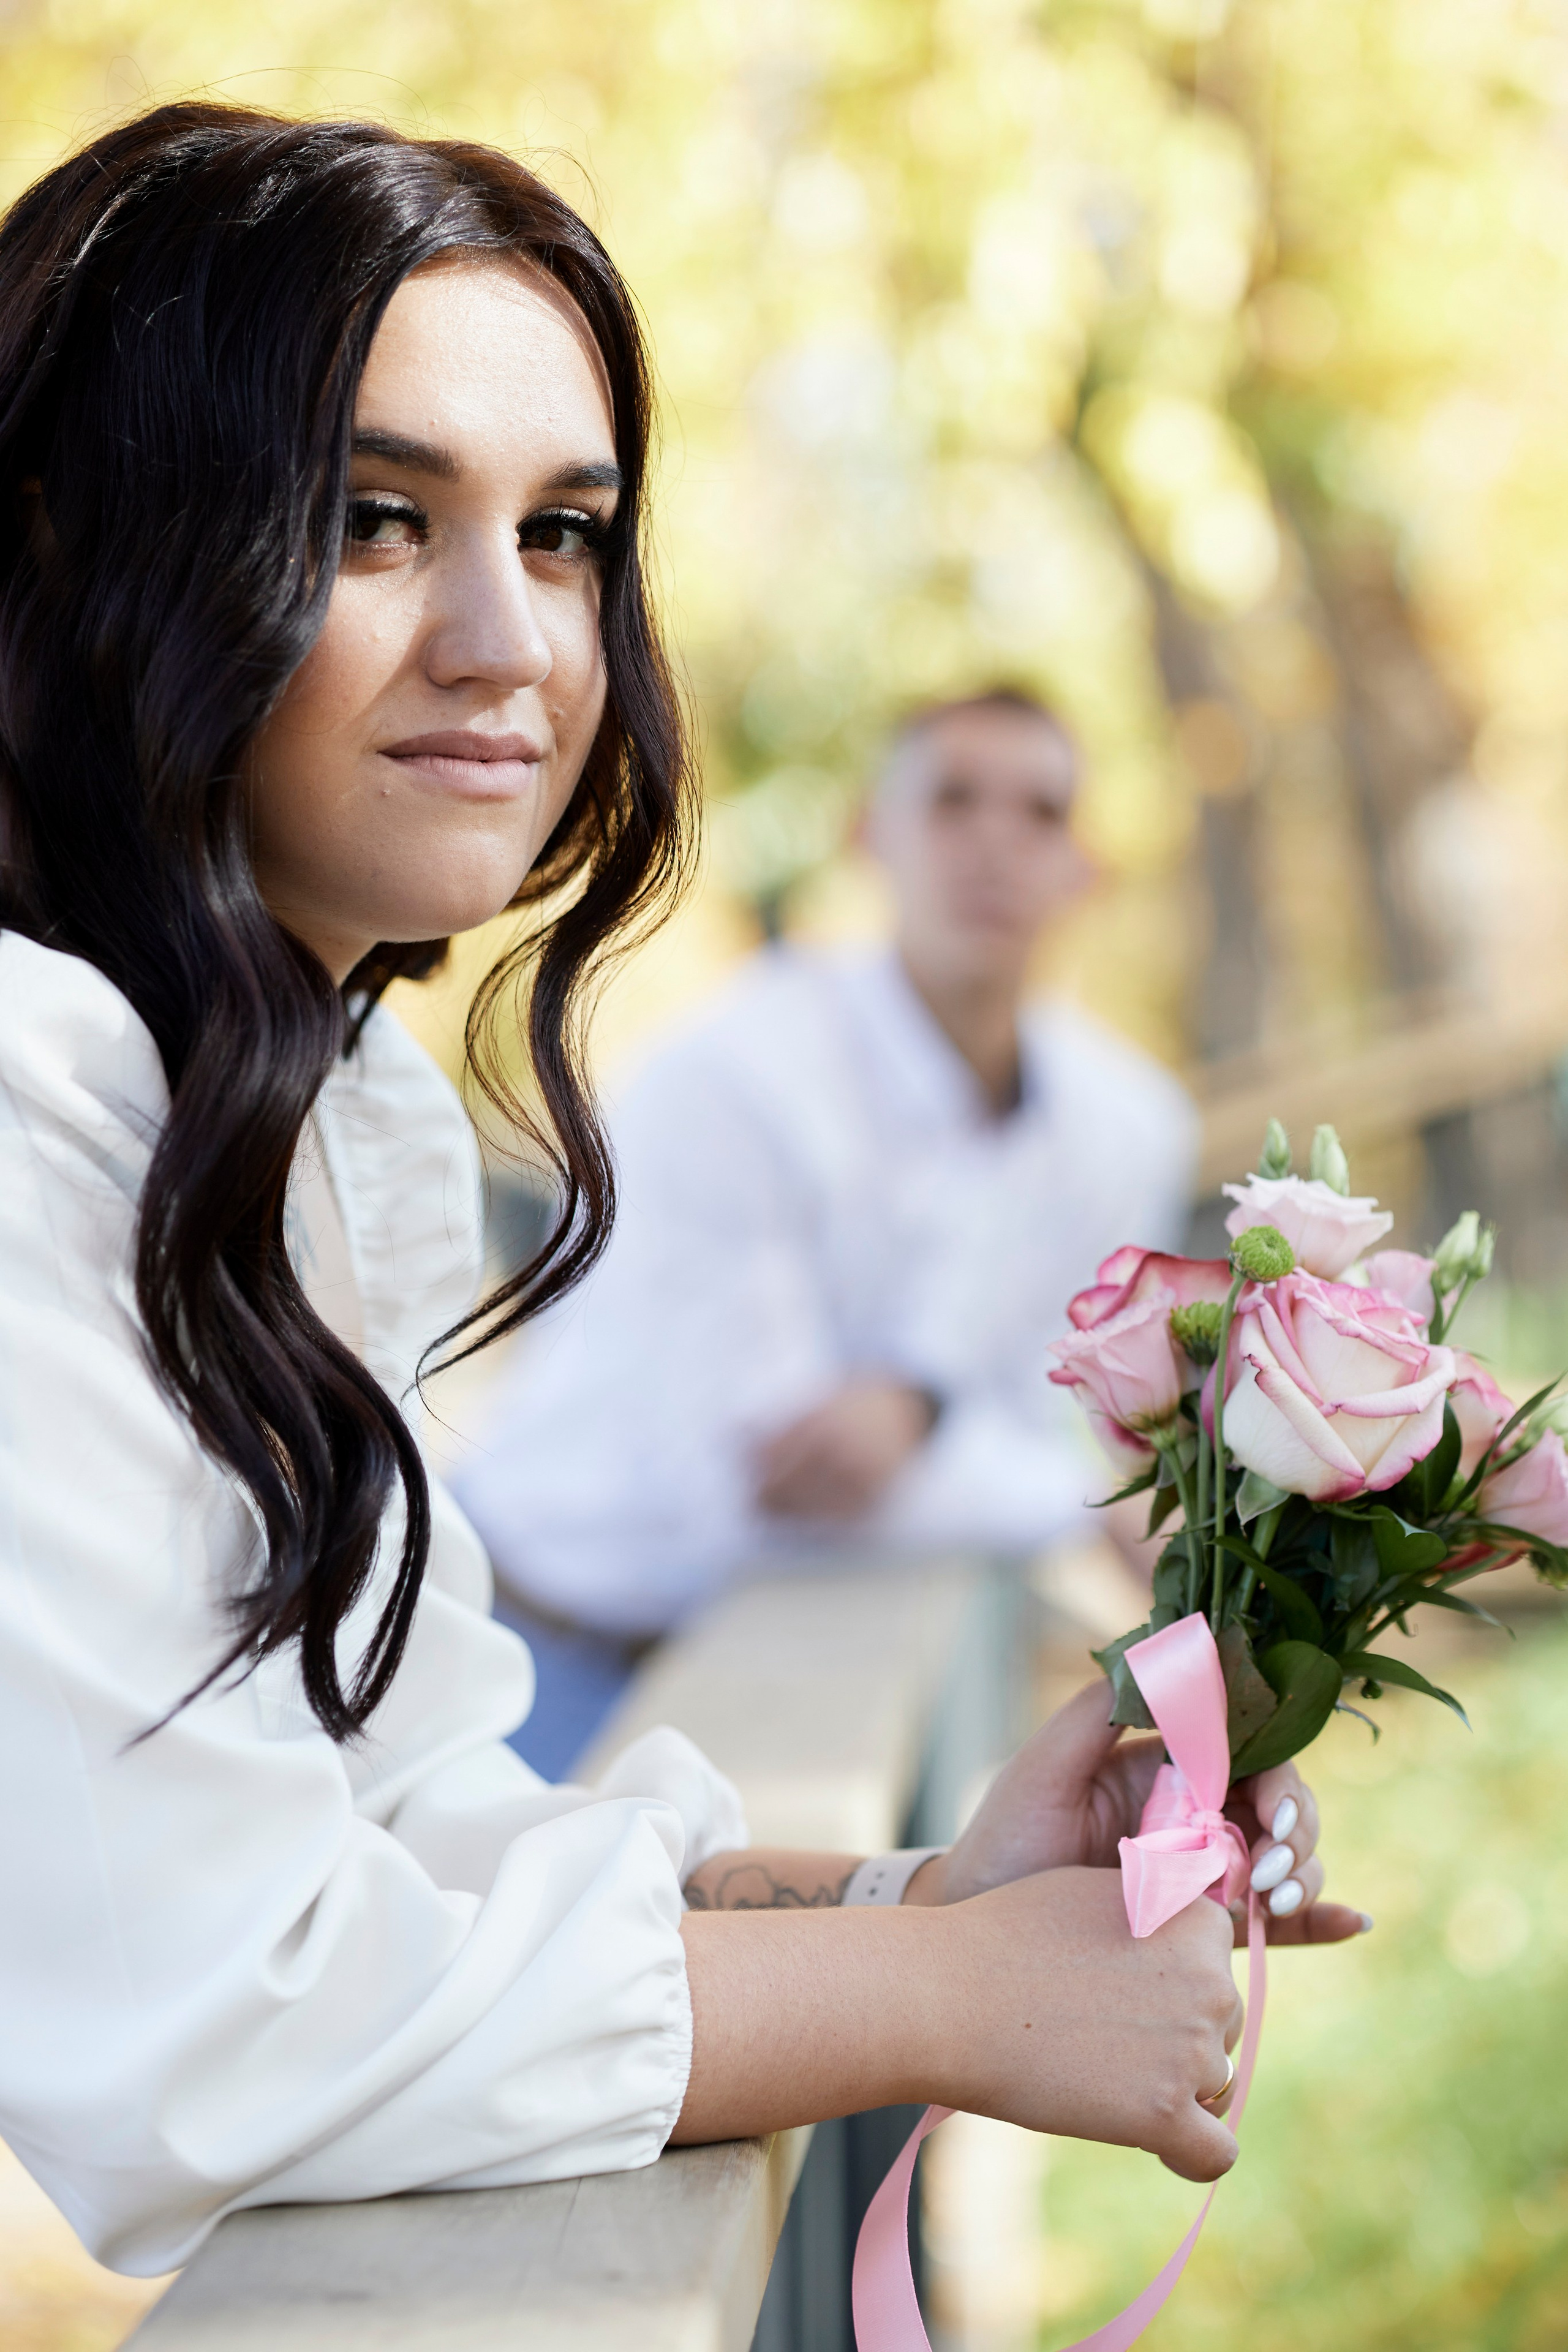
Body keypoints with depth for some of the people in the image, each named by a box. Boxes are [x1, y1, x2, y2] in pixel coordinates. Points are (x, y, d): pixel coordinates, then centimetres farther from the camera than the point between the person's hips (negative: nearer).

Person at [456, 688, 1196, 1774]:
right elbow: (754, 1481, -25)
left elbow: (1063, 1428, 2)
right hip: (572, 1639, -6)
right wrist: (1081, 1498, -15)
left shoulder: (1132, 1128, -4)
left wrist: (915, 1412, -23)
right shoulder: (729, 1078, -24)